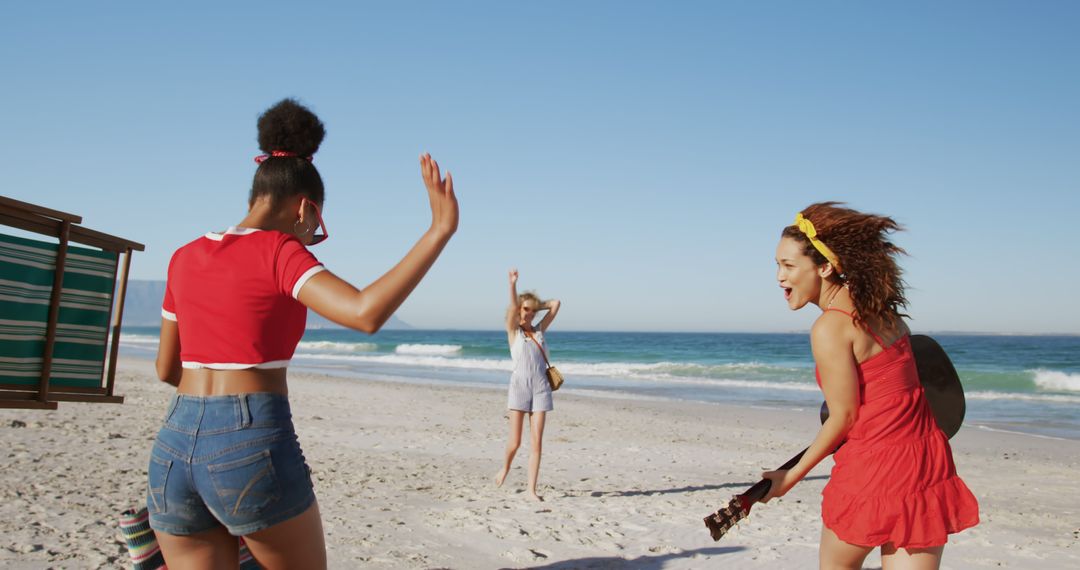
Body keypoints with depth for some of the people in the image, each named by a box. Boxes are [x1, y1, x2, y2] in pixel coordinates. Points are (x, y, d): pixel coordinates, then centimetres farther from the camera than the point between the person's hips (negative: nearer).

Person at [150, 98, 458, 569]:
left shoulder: (185, 258, 11)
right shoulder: (280, 253, -8)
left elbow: (167, 368, 19)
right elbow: (367, 313, -26)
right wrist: (440, 229, -22)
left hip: (174, 449, 6)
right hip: (253, 450, -6)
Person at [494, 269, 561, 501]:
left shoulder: (539, 330, 14)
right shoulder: (513, 331, 5)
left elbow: (556, 304, 15)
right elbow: (512, 308, -13)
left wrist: (536, 306, 15)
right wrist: (513, 284, -23)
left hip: (541, 388, 3)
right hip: (519, 386, -3)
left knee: (536, 442, -2)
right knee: (515, 442, -2)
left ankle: (532, 490, 3)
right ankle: (505, 467, 30)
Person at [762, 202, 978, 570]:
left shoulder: (829, 327, -16)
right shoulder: (882, 310, 8)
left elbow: (844, 417, -13)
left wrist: (791, 477, -2)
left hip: (873, 469, -7)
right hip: (928, 465, 7)